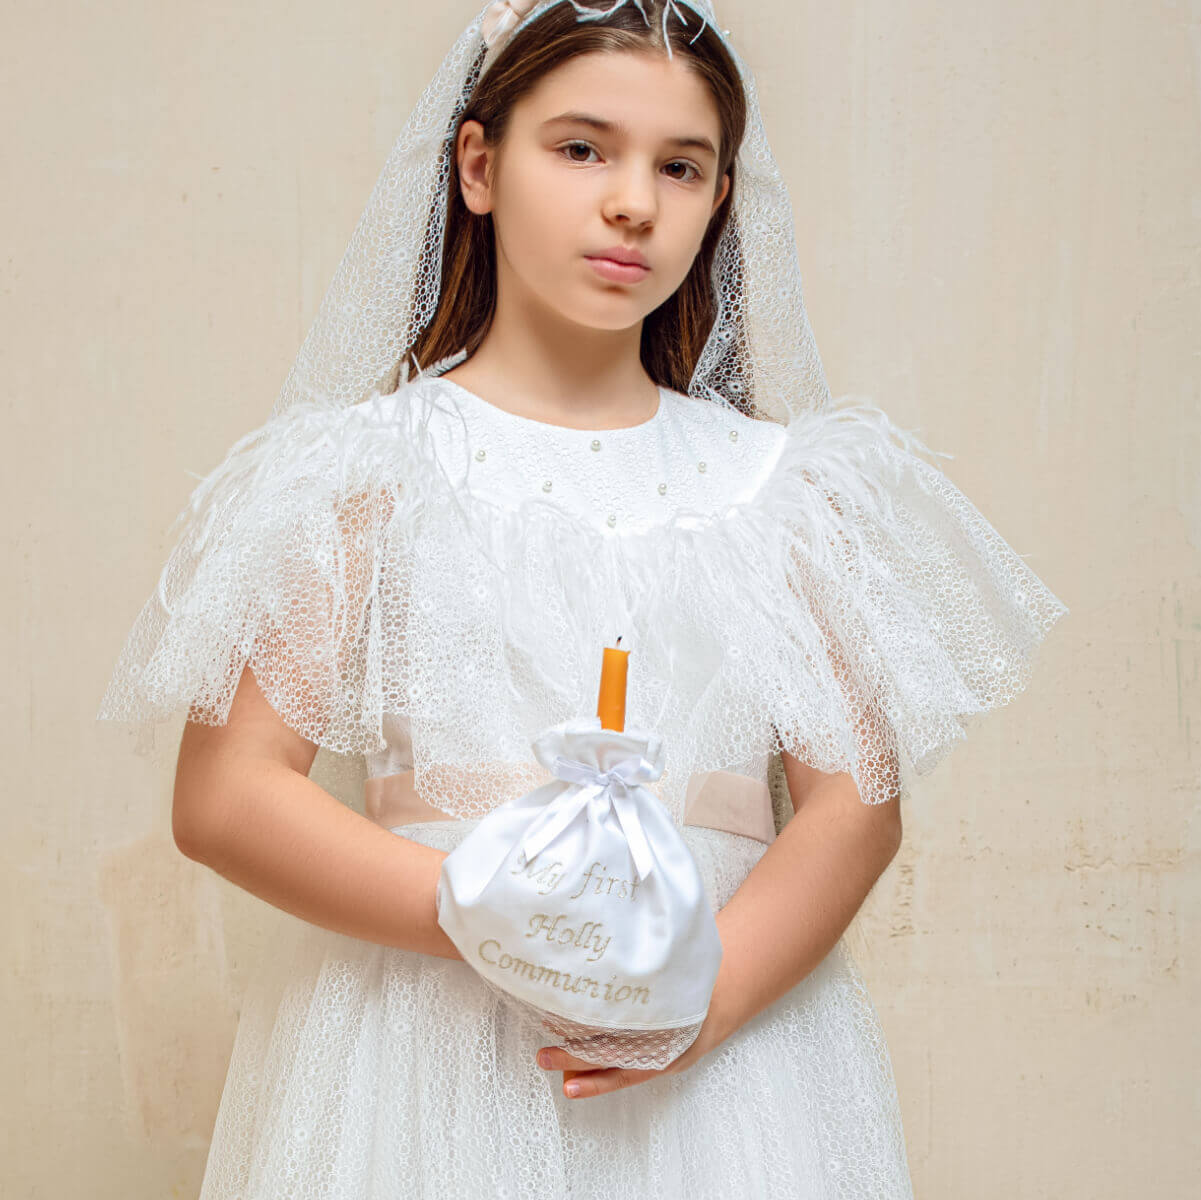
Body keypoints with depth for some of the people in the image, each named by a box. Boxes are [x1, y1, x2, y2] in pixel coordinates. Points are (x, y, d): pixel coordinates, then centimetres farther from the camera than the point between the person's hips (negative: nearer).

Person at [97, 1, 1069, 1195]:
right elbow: (222, 794, -4)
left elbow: (858, 798, 3)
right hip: (431, 1041, -1)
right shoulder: (371, 464, 1)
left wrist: (712, 988, -15)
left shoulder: (776, 482, 7)